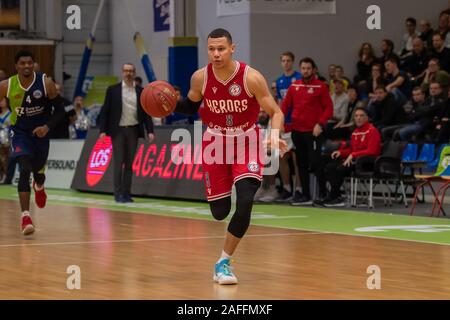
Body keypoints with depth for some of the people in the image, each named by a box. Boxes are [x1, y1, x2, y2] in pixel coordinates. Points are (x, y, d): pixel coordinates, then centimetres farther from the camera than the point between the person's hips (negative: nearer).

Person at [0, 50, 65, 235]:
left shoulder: (46, 84, -16)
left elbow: (59, 111, -8)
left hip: (41, 132, 1)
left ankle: (39, 186, 58)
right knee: (25, 170, -21)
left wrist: (47, 127, -23)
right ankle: (25, 216, -24)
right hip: (20, 133, -1)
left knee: (38, 170, 17)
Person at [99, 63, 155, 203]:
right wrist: (103, 130, -7)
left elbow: (146, 113, 5)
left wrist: (150, 131, -5)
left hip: (133, 130, 2)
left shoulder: (141, 91, 6)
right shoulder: (113, 90, 1)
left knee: (129, 163, 5)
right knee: (118, 163, -4)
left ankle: (126, 193, 8)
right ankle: (118, 193, -1)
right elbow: (105, 111, 0)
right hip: (118, 130, -2)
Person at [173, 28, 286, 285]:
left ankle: (224, 262, -7)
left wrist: (274, 136, -31)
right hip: (215, 143, 2)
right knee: (219, 212, 1)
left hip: (247, 142, -2)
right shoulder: (200, 78, -11)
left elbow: (276, 112, -12)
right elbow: (191, 106, 10)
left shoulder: (251, 78, -19)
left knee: (245, 201, -21)